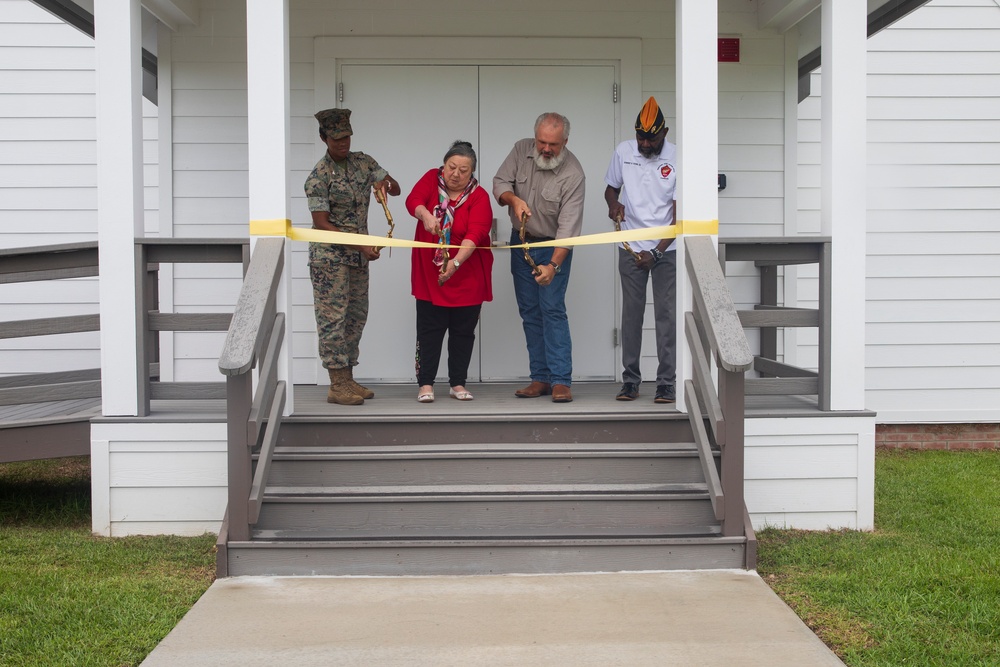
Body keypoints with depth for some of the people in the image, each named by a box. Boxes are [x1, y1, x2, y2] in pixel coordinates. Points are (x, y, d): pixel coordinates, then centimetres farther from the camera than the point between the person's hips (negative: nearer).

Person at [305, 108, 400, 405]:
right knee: (333, 317, -6)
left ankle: (348, 380, 19)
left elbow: (396, 189, 9)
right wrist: (360, 246, -21)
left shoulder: (363, 162, 7)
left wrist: (384, 183, -16)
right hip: (329, 255, -7)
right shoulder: (319, 176, -12)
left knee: (356, 317, 10)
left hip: (358, 255, 7)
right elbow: (321, 223, -15)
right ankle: (337, 386, -4)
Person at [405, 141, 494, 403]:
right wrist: (426, 216, -41)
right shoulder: (432, 178, -2)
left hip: (467, 276, -1)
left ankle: (458, 384, 19)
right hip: (429, 273, 1)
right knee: (429, 329, 2)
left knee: (463, 331, 7)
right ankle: (426, 384, 8)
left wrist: (455, 263, -39)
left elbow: (474, 235, -24)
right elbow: (413, 200, -18)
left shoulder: (479, 197, -11)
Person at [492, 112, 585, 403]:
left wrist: (553, 265, -37)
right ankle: (540, 379, 12)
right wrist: (513, 198, -26)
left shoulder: (573, 174, -22)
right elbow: (500, 182, -2)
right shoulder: (521, 150, -7)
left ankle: (561, 381, -11)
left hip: (554, 246, -5)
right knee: (529, 313, 6)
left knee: (553, 310, -13)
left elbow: (568, 227, -27)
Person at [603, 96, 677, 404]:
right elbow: (611, 189, 15)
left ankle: (666, 383, 3)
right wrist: (613, 204, -10)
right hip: (631, 248, 3)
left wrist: (656, 252, -15)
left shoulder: (676, 158, -9)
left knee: (666, 315, -3)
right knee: (631, 315, 5)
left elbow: (679, 214, -9)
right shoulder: (624, 151, 0)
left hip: (665, 249, -2)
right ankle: (630, 381, 12)